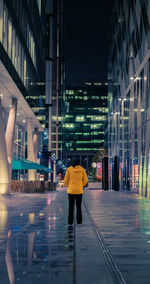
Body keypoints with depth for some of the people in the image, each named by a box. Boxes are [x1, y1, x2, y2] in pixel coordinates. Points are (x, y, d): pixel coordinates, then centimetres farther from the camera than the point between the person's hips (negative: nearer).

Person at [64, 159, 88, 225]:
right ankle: (79, 221, 7)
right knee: (79, 207, 10)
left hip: (71, 190, -1)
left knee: (71, 207, 6)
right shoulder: (82, 169, 2)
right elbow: (85, 180, 3)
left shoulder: (69, 169, -1)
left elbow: (66, 180, -2)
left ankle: (70, 222, 4)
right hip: (79, 191, 1)